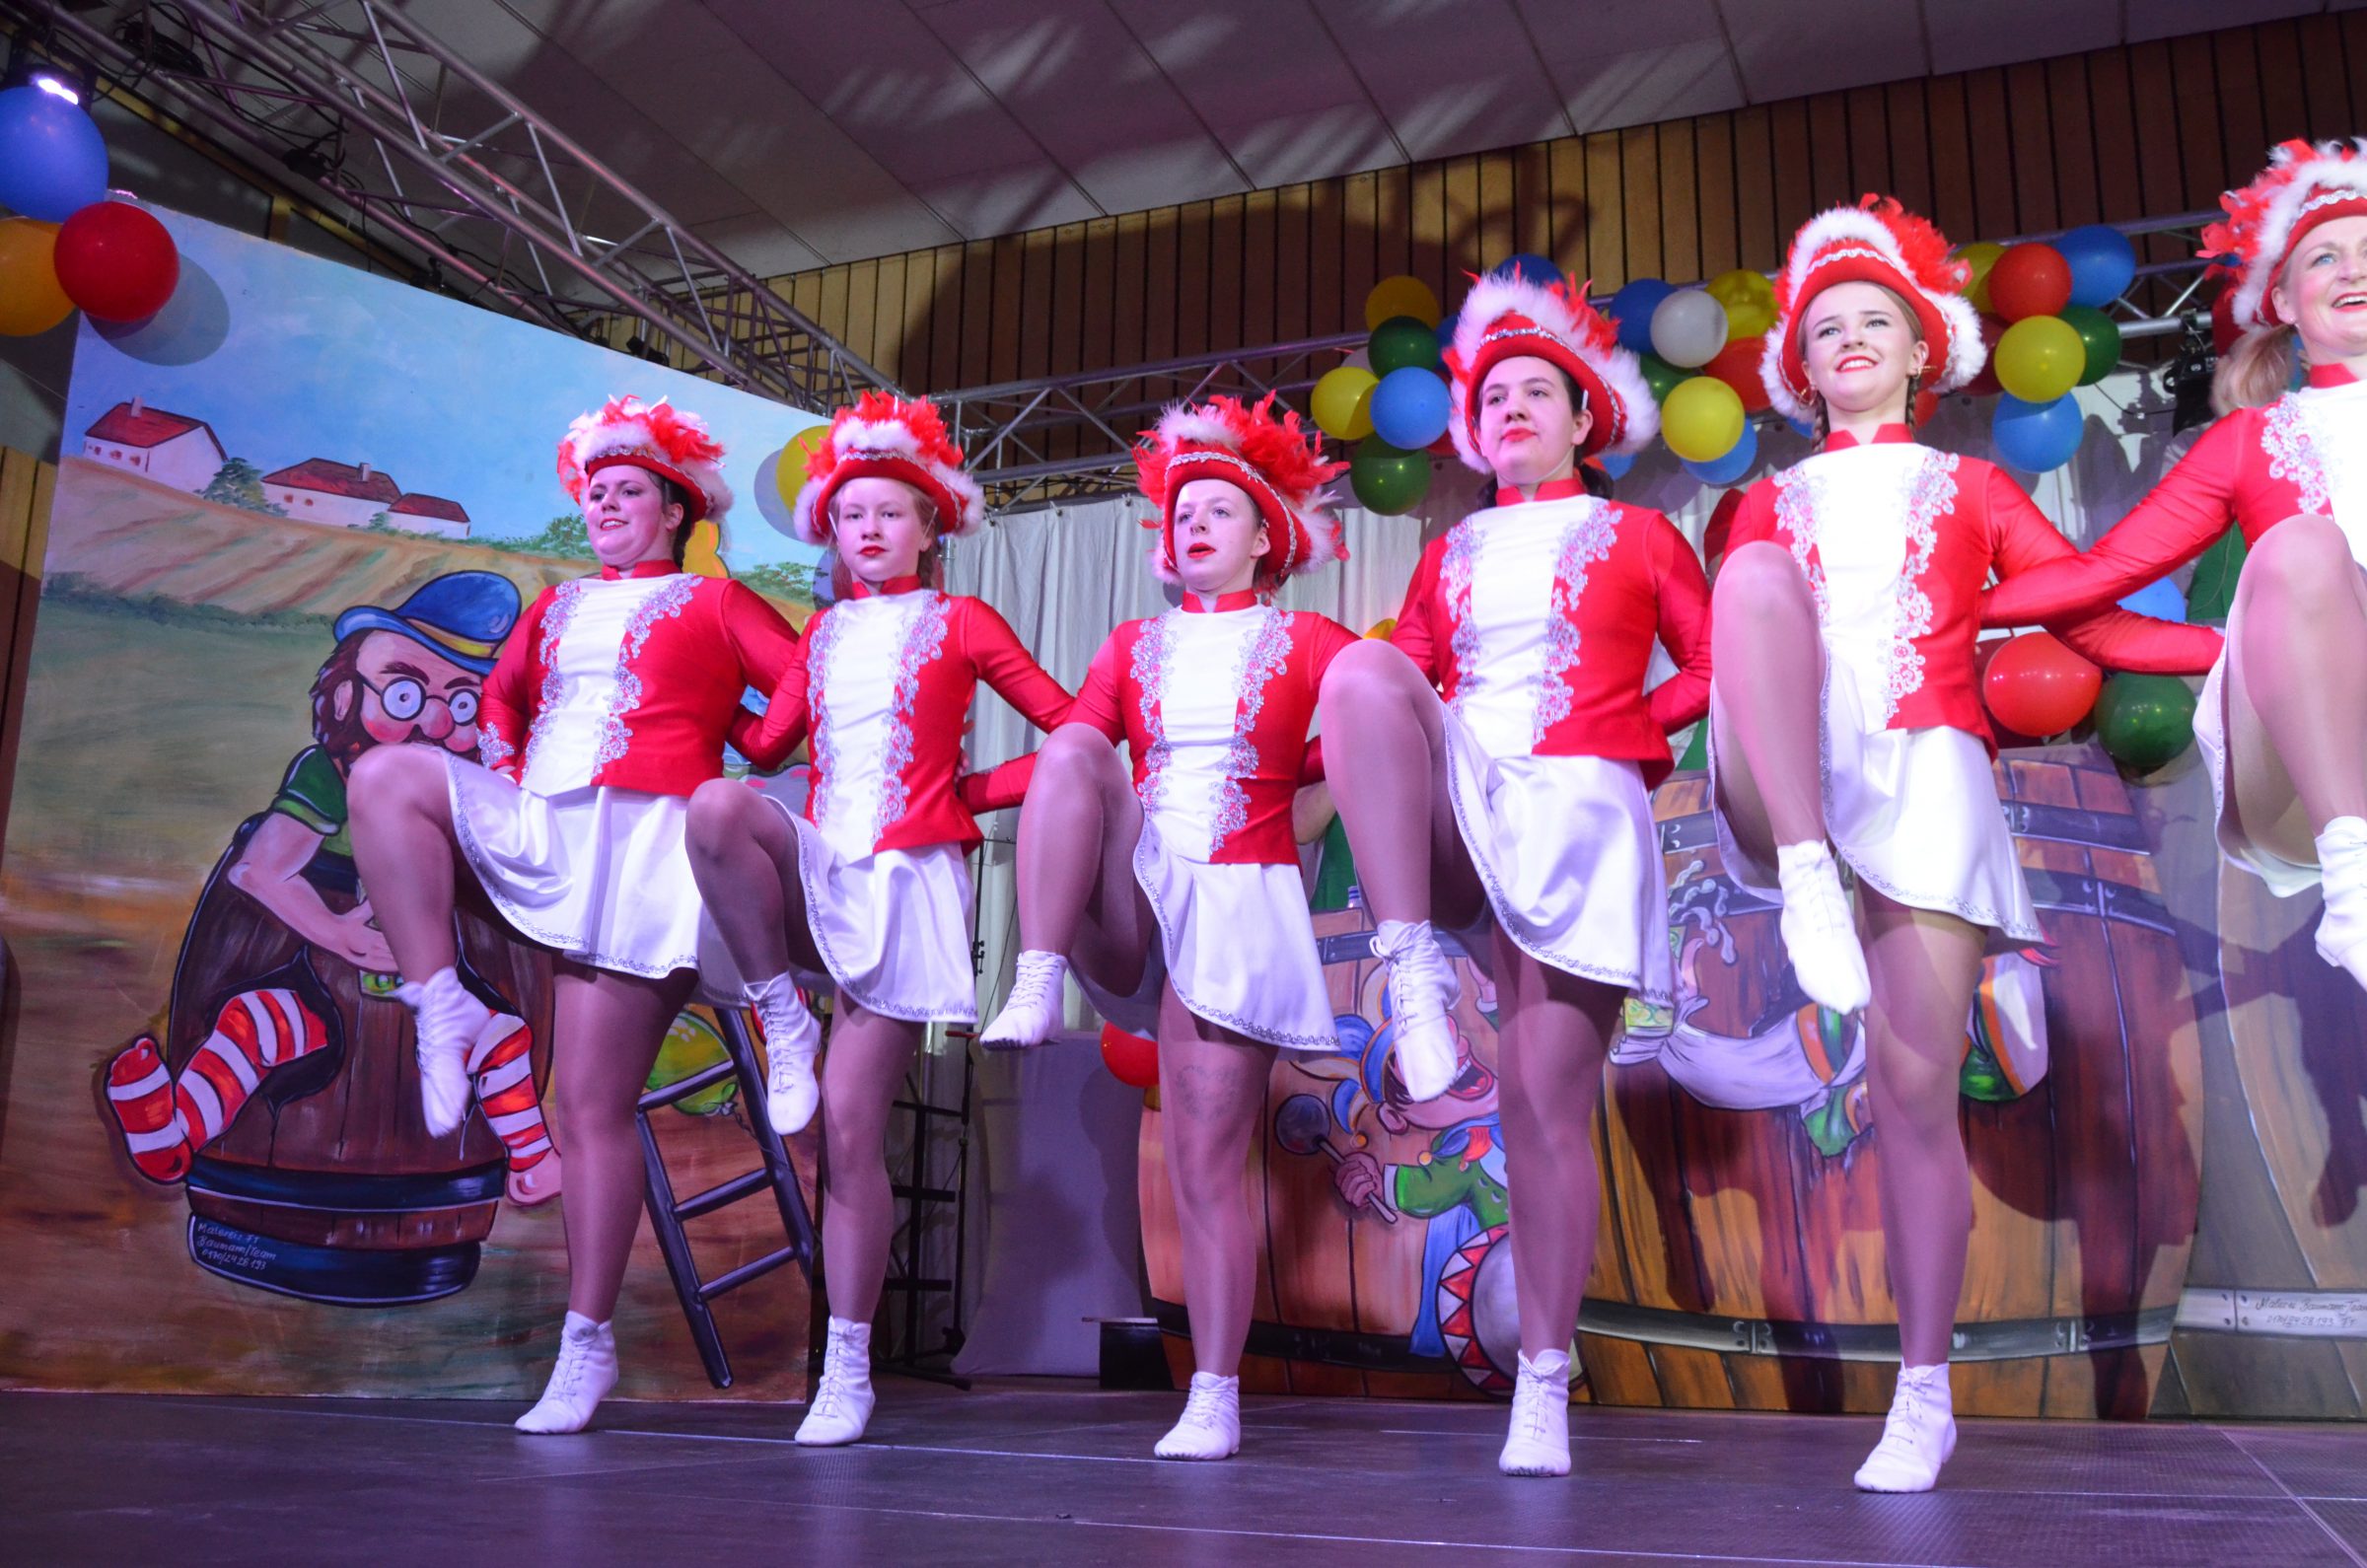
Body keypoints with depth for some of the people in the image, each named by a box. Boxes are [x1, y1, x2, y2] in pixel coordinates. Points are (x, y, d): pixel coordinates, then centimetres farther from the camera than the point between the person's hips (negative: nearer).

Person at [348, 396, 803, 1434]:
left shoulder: (714, 603, 10)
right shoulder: (558, 607, 25)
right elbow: (501, 697, 31)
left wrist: (738, 743, 1)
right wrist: (503, 783, 15)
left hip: (638, 850, -5)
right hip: (536, 834, 5)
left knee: (595, 1106, -10)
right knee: (385, 777, -20)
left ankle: (588, 1344, -1)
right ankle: (443, 1010, -19)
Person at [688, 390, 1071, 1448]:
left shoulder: (961, 625, 6)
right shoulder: (824, 633, 18)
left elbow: (1074, 726, 4)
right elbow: (766, 742, 13)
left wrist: (980, 789, -1)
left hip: (905, 882, -3)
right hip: (814, 873, 4)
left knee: (849, 1130, -6)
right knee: (718, 805, -31)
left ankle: (848, 1371, 5)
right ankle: (784, 1025, -15)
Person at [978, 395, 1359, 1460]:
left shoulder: (1306, 644, 5)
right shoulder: (1134, 647, 16)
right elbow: (1061, 749, 11)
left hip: (1239, 906, -3)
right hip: (1126, 906, 3)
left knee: (1206, 1165, -5)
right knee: (1077, 751, -25)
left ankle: (1214, 1400, 4)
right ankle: (1034, 988, -32)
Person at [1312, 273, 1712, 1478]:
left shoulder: (1636, 536, 14)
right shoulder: (1451, 555, 22)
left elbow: (1713, 666, 10)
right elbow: (1406, 684, 16)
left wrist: (1628, 724, -3)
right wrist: (1381, 725, -6)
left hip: (1577, 814, -2)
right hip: (1458, 810, 2)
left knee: (1549, 1106, -7)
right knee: (1359, 670, -30)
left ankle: (1543, 1385, 4)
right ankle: (1412, 974, -34)